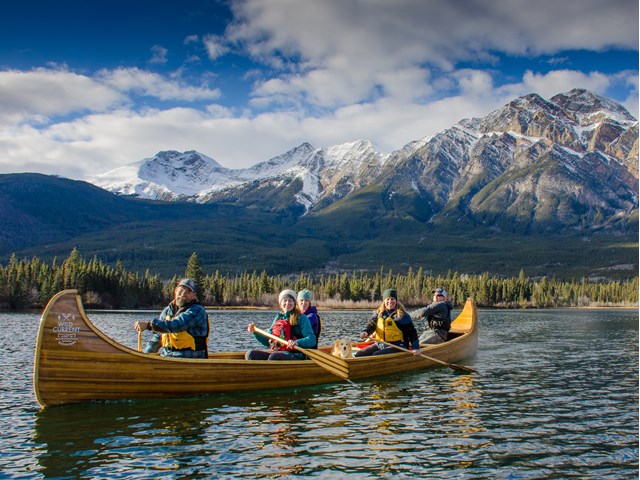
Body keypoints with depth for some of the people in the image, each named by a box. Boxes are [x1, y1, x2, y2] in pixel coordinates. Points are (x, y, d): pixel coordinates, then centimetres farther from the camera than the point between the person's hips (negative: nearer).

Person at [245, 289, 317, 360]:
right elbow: (268, 342, 26)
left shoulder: (301, 318, 2)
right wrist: (255, 332, 12)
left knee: (273, 357, -36)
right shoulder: (278, 318, 20)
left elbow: (312, 340, -9)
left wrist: (297, 342, -27)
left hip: (294, 355, -6)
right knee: (250, 354, -12)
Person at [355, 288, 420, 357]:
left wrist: (416, 348, -9)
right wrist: (365, 332, -18)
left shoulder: (403, 316, -4)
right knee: (359, 354, -9)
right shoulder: (378, 313, 9)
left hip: (397, 347, -6)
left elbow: (412, 333, -3)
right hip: (379, 345, 6)